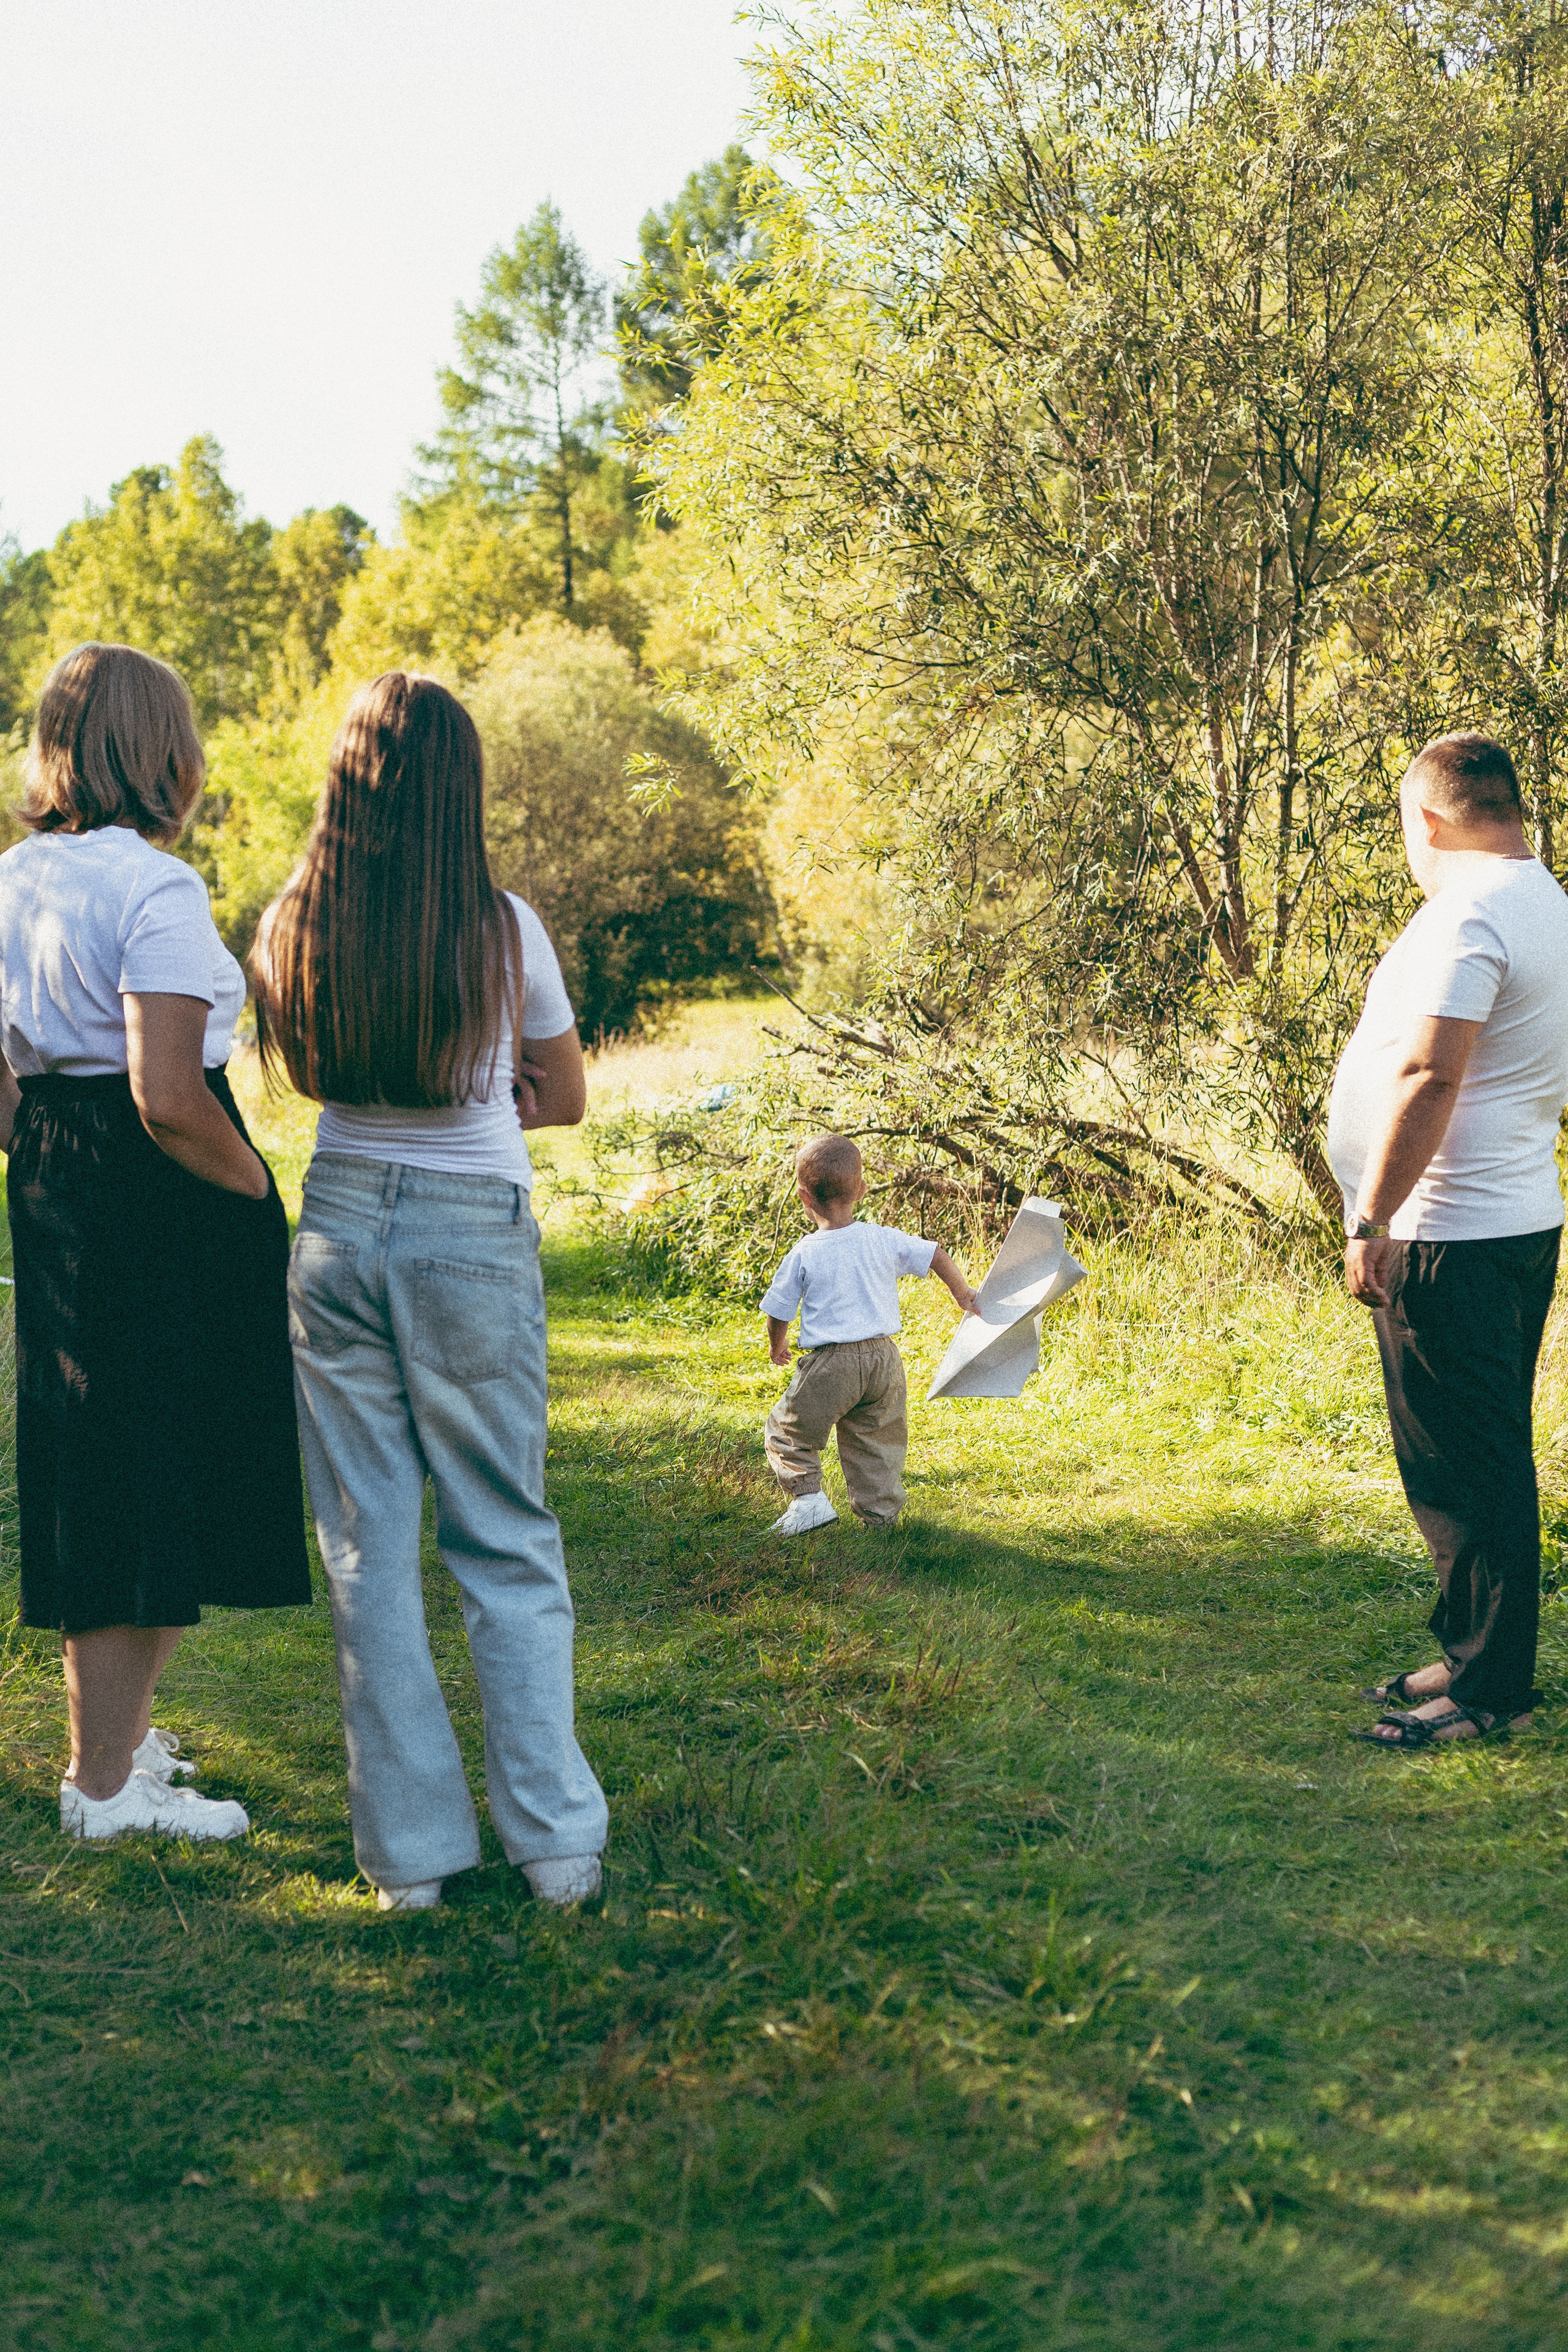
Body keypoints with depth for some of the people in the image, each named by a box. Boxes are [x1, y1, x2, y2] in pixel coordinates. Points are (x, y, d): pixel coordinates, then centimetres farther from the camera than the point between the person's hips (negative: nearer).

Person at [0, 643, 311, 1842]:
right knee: (163, 1484, 2)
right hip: (166, 1208, -9)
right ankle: (104, 1784, 11)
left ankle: (114, 1731, 34)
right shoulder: (153, 889, -17)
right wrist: (264, 1199, -11)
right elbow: (169, 1099, -24)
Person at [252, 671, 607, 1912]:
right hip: (476, 1243, -2)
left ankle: (411, 1851, 14)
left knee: (369, 1550, 9)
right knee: (509, 1545, 9)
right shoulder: (505, 929, -9)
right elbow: (566, 1100, 4)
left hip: (340, 1227, 2)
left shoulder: (295, 928, -2)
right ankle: (557, 1840, 9)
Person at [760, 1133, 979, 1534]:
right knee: (877, 1438, 19)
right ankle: (880, 1511, 23)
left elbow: (778, 1313, 0)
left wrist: (777, 1345, 21)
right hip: (883, 1358, 4)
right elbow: (937, 1256, 9)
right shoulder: (884, 1240, -1)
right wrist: (963, 1295, 24)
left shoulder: (803, 1255, -8)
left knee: (787, 1431, 13)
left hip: (831, 1365, -4)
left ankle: (809, 1498, 4)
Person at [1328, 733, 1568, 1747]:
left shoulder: (1469, 913, -17)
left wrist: (1371, 1217, -20)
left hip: (1452, 1240, -10)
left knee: (1461, 1466, -2)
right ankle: (1477, 1654, 28)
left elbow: (1428, 1076, -24)